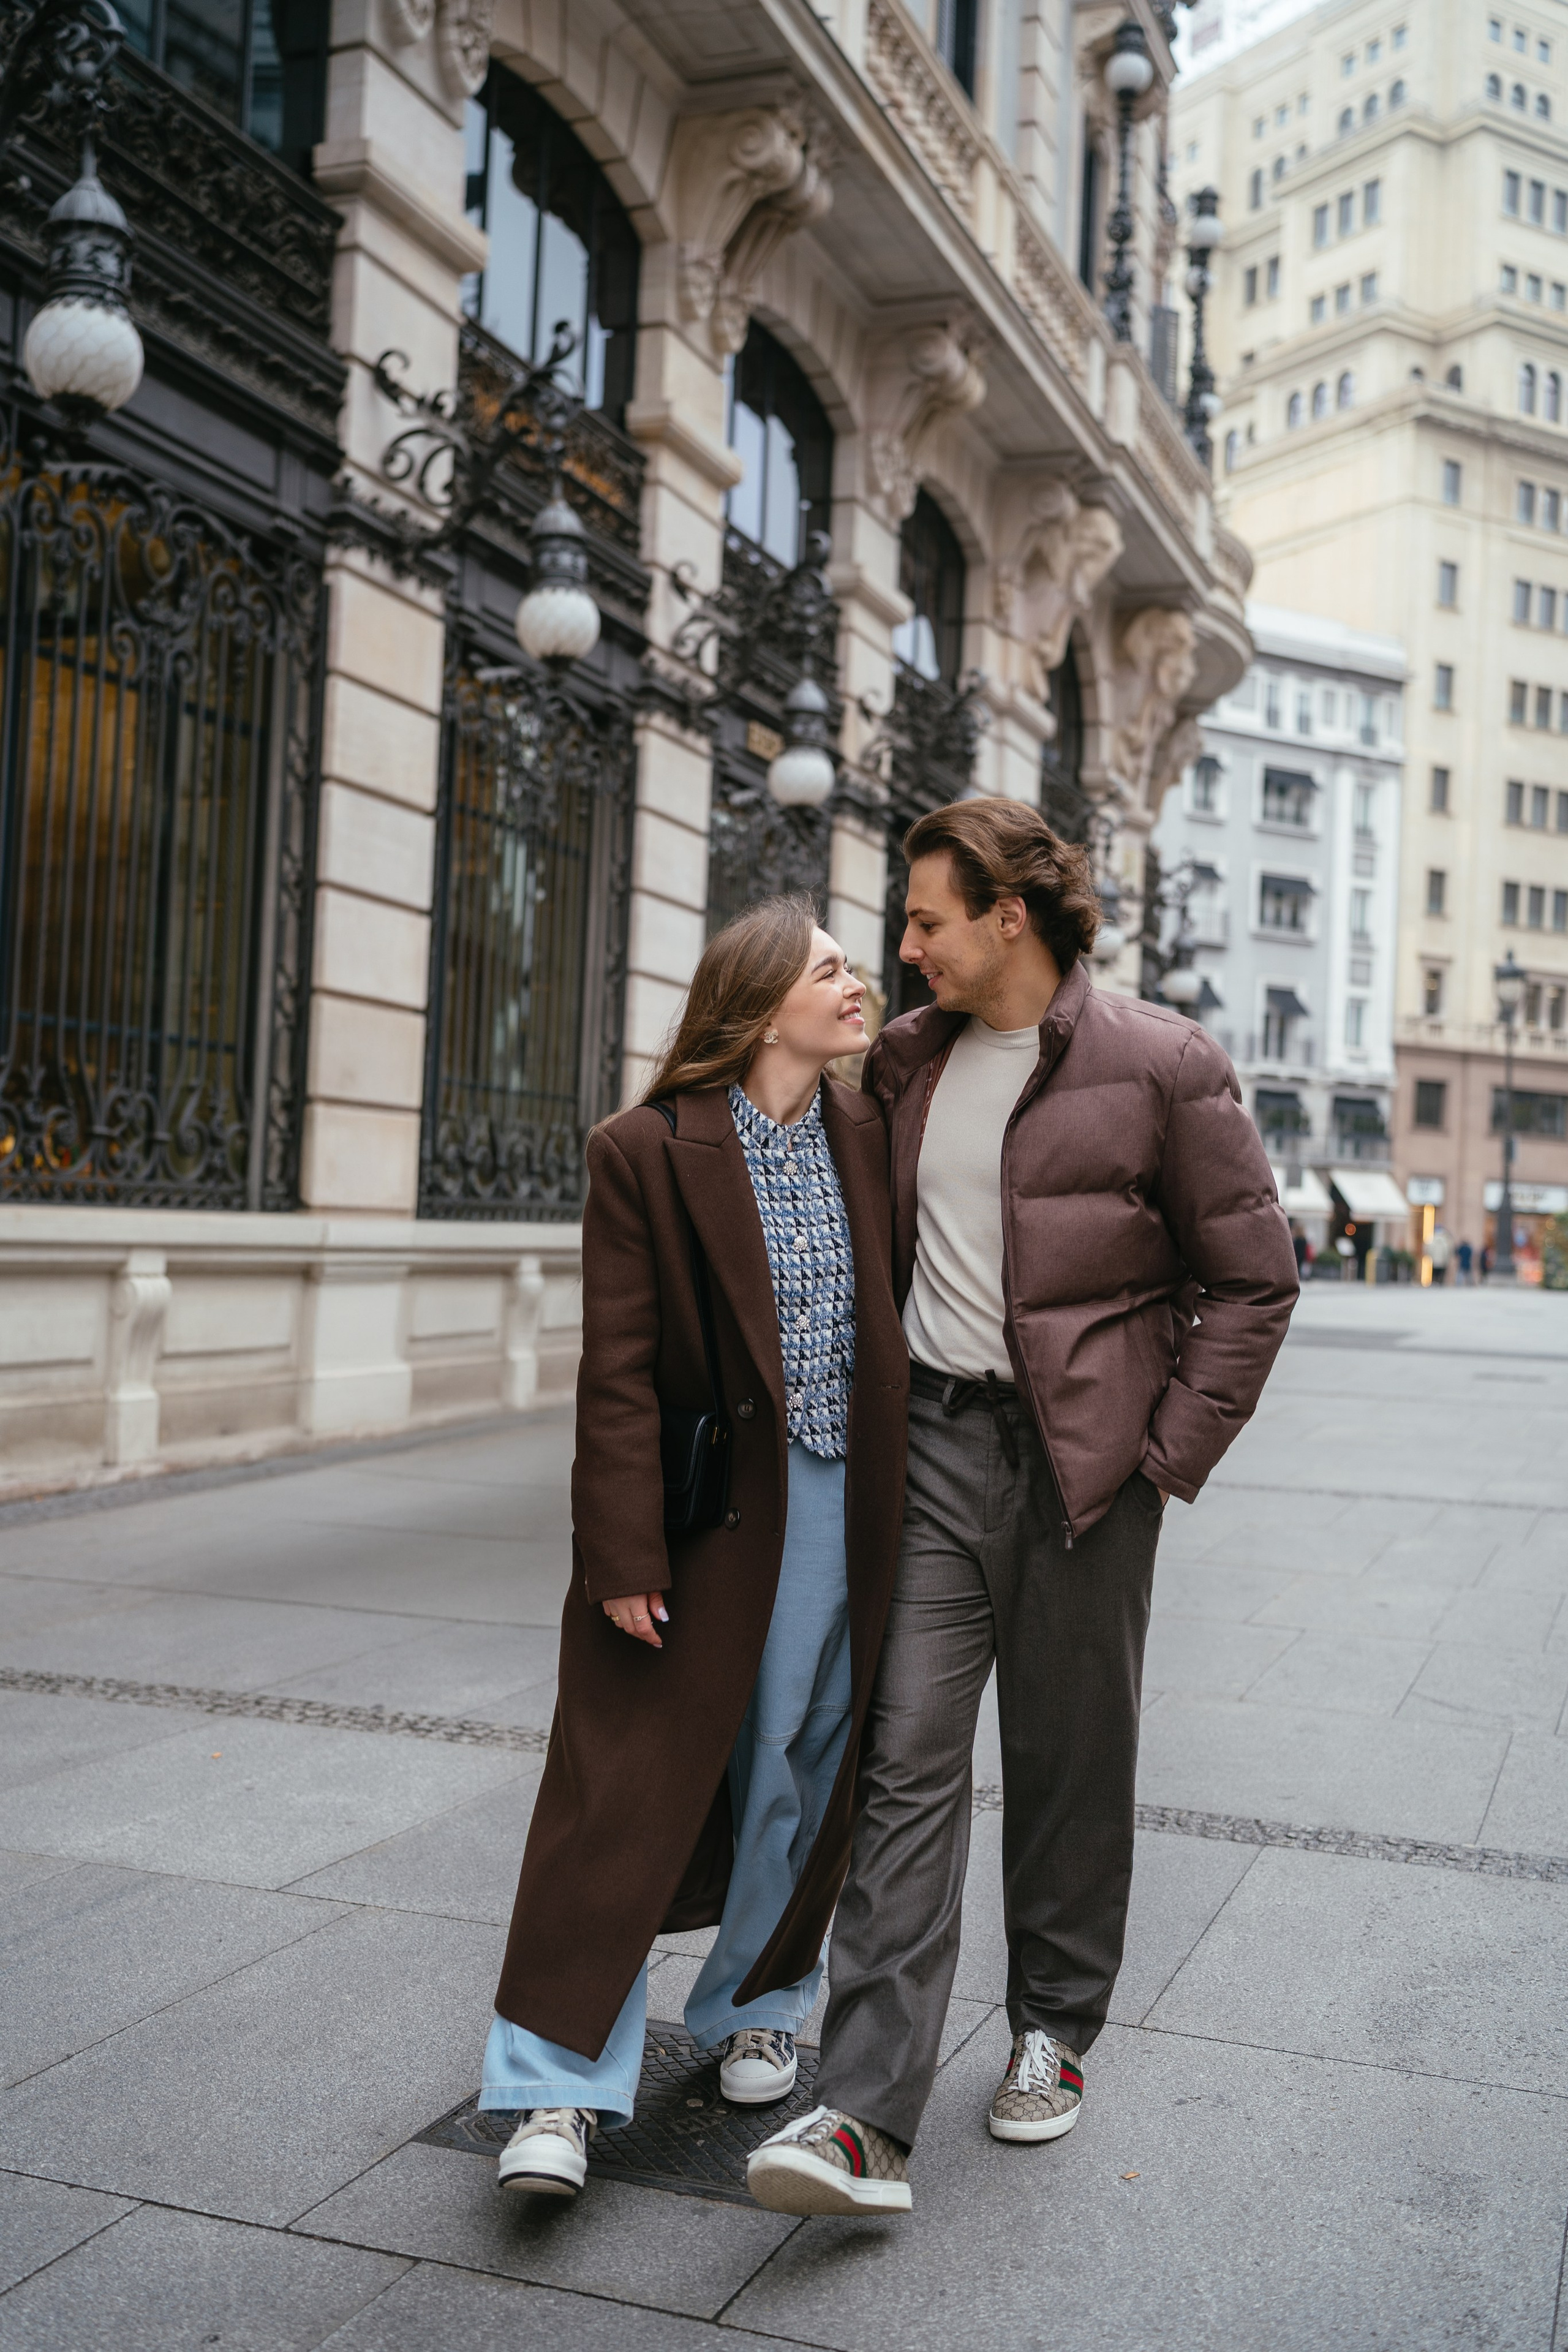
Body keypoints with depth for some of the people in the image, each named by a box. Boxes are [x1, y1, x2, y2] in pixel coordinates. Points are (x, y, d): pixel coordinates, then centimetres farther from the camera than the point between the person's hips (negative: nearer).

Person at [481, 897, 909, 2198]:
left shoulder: (870, 1136, 5)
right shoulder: (646, 1152, -8)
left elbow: (899, 1325, 10)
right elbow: (619, 1372, -10)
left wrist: (898, 1519, 8)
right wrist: (625, 1551, -13)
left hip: (838, 1511, 4)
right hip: (705, 1509, -4)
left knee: (797, 1773, 13)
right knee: (626, 1787, -1)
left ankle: (753, 2006, 35)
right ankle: (564, 2085, 8)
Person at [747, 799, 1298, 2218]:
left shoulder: (1162, 1067, -6)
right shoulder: (905, 1062, 8)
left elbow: (1255, 1276, -3)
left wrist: (1172, 1454, -7)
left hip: (1084, 1459, -3)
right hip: (934, 1445, 3)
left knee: (1072, 1766, 9)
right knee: (908, 1756, -4)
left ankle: (1057, 2029, 31)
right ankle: (867, 2116, -5)